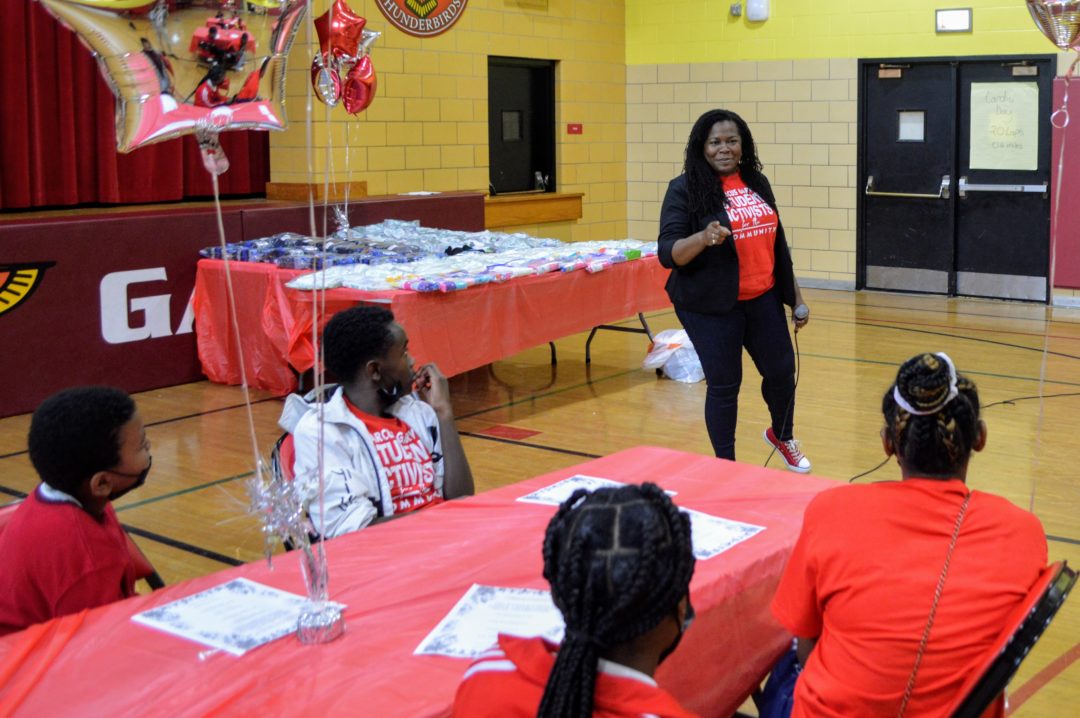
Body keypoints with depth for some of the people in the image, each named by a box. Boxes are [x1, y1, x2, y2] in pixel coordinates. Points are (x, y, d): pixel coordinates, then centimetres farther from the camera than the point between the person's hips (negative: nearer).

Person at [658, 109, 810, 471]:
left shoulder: (757, 183, 7)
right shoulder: (685, 189, -9)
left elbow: (776, 242, 15)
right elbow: (667, 253, -15)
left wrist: (795, 295, 15)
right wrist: (703, 238, -34)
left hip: (762, 299, 5)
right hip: (711, 306, -5)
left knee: (782, 370, 12)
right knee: (724, 383, 0)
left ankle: (782, 436, 42)